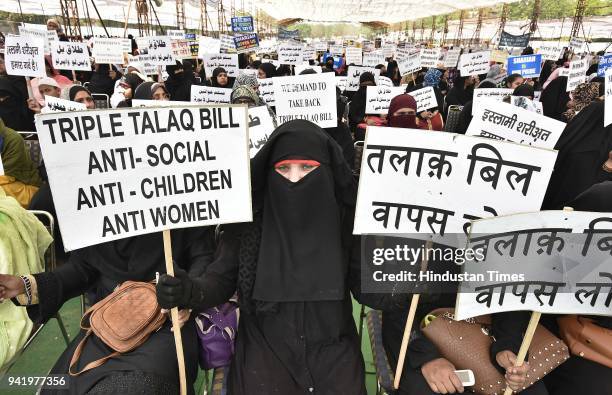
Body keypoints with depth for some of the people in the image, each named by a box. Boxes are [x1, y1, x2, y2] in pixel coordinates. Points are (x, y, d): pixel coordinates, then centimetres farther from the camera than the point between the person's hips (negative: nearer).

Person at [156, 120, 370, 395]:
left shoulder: (346, 218, -7)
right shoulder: (247, 218, -8)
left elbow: (366, 287, -3)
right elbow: (221, 280, -4)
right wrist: (189, 292, -23)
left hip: (332, 346, 1)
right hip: (264, 346, 0)